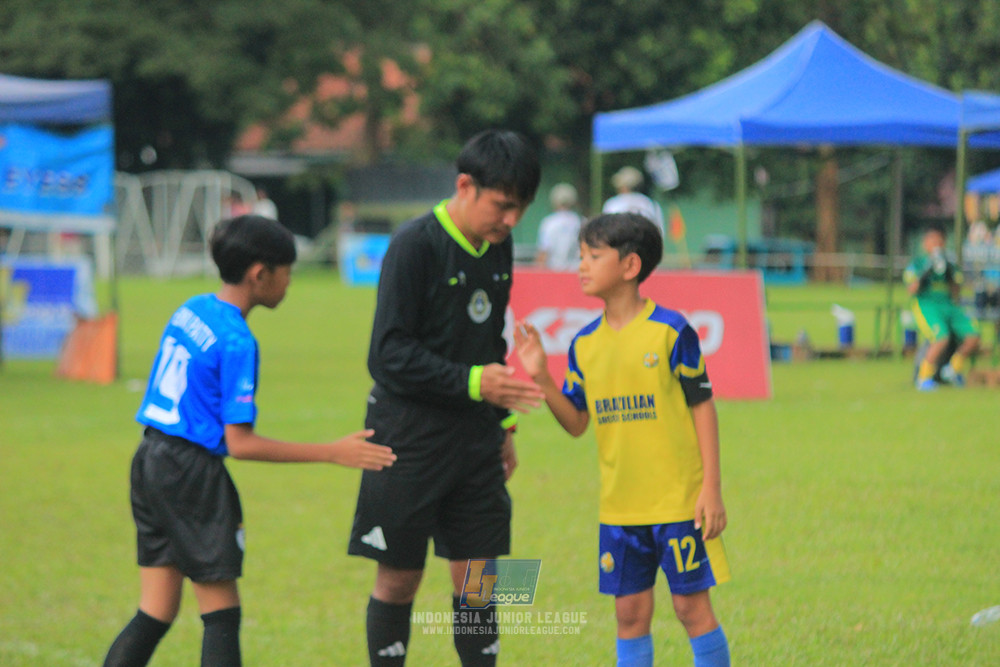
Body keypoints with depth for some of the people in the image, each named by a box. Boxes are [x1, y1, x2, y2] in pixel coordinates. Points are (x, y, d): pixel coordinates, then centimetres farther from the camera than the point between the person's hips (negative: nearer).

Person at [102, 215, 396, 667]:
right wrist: (333, 453, -17)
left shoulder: (191, 310, 9)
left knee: (155, 615, 11)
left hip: (151, 460, 8)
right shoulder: (236, 341, -16)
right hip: (192, 472, -8)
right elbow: (240, 443, -18)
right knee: (222, 616, 0)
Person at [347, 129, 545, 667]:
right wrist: (472, 382, -26)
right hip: (410, 438, -6)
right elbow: (388, 355, -19)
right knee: (399, 580, 2)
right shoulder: (414, 244, -15)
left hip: (475, 441, 6)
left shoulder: (498, 246, 7)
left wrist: (503, 422, 18)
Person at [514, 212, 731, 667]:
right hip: (618, 506, 5)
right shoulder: (585, 344, 7)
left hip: (678, 499, -5)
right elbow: (576, 423, 11)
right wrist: (541, 378, -4)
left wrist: (711, 487, -9)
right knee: (630, 613, 8)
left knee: (692, 607, 0)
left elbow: (702, 408, -5)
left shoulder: (670, 331, -8)